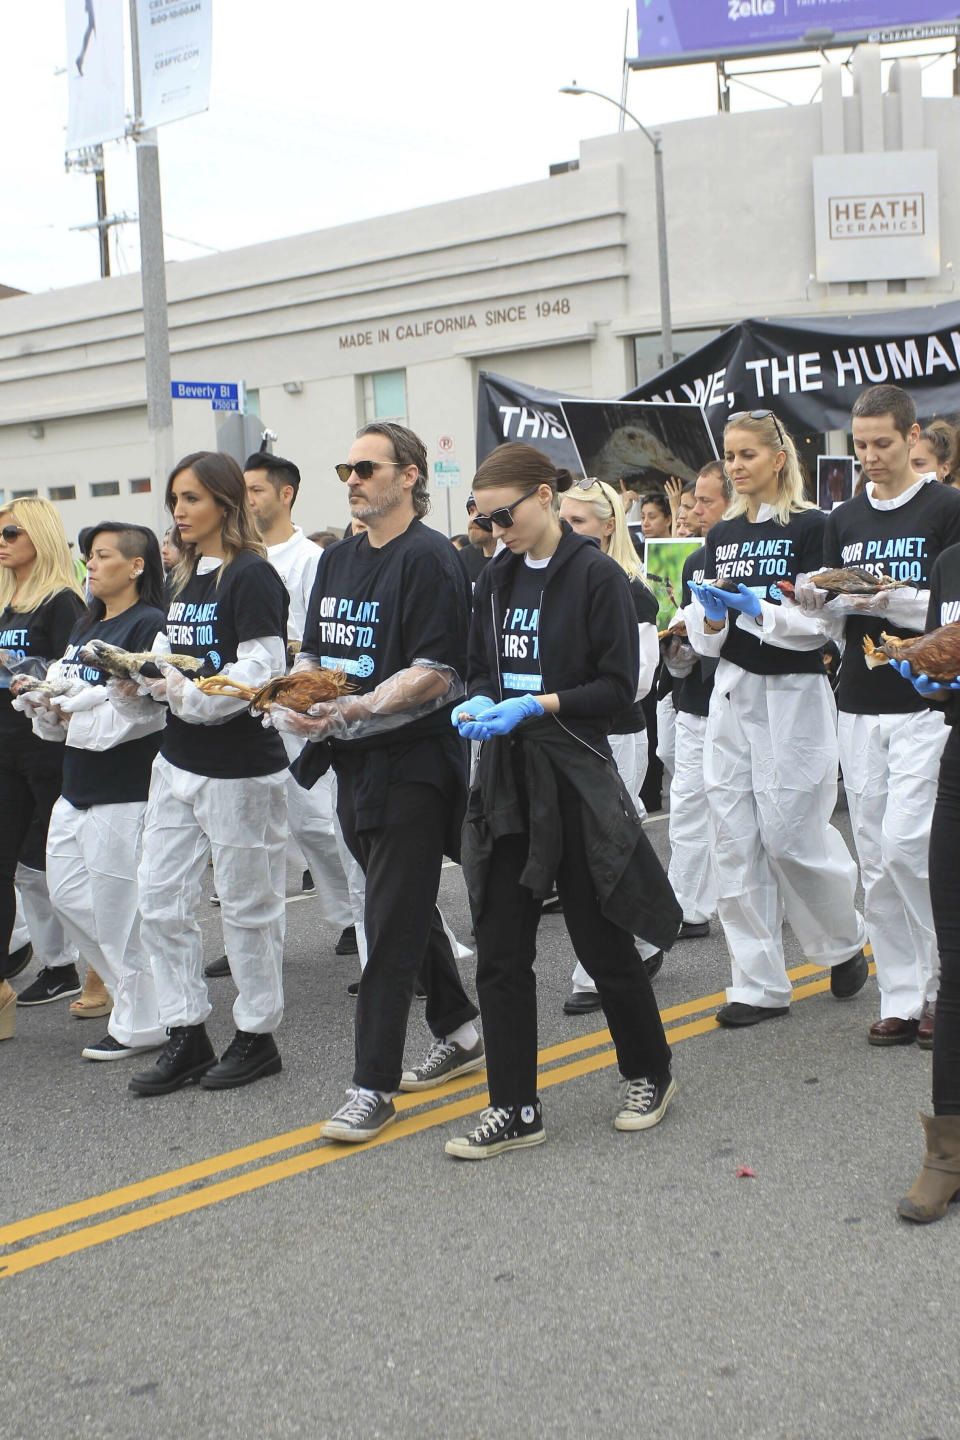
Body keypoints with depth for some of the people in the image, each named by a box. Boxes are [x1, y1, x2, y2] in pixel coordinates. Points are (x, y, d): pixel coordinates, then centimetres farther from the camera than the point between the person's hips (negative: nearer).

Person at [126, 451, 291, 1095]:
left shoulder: (252, 577, -11)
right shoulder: (183, 579, 15)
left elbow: (260, 670, -20)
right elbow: (172, 663, 16)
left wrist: (186, 695, -22)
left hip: (241, 767, -8)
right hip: (179, 761, 8)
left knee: (248, 903, 4)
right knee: (161, 900, 7)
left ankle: (258, 1035, 19)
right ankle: (187, 1035, 18)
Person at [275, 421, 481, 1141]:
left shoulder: (431, 559, -11)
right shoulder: (338, 560, 15)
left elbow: (437, 674, -18)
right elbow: (312, 651, 19)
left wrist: (353, 709, -26)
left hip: (413, 763, -8)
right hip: (354, 760, 8)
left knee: (392, 925, -5)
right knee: (408, 909, 17)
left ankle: (375, 1084, 1)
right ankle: (460, 1033, 33)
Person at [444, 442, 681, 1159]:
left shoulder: (597, 575, -9)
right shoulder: (498, 578, 10)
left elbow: (620, 685, -11)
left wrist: (536, 705, -21)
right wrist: (479, 702, -5)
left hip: (575, 777, -6)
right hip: (507, 778, 6)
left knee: (604, 942, 6)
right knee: (501, 952, 3)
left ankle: (651, 1073, 30)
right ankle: (515, 1109, 13)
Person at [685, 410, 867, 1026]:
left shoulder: (812, 526, -5)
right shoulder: (722, 535, 13)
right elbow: (706, 638, 14)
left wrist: (757, 608, -21)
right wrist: (710, 618, -8)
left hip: (794, 692, -5)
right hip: (733, 692, 6)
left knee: (791, 831, -5)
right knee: (737, 838, 2)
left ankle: (847, 942, 24)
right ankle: (760, 984, 10)